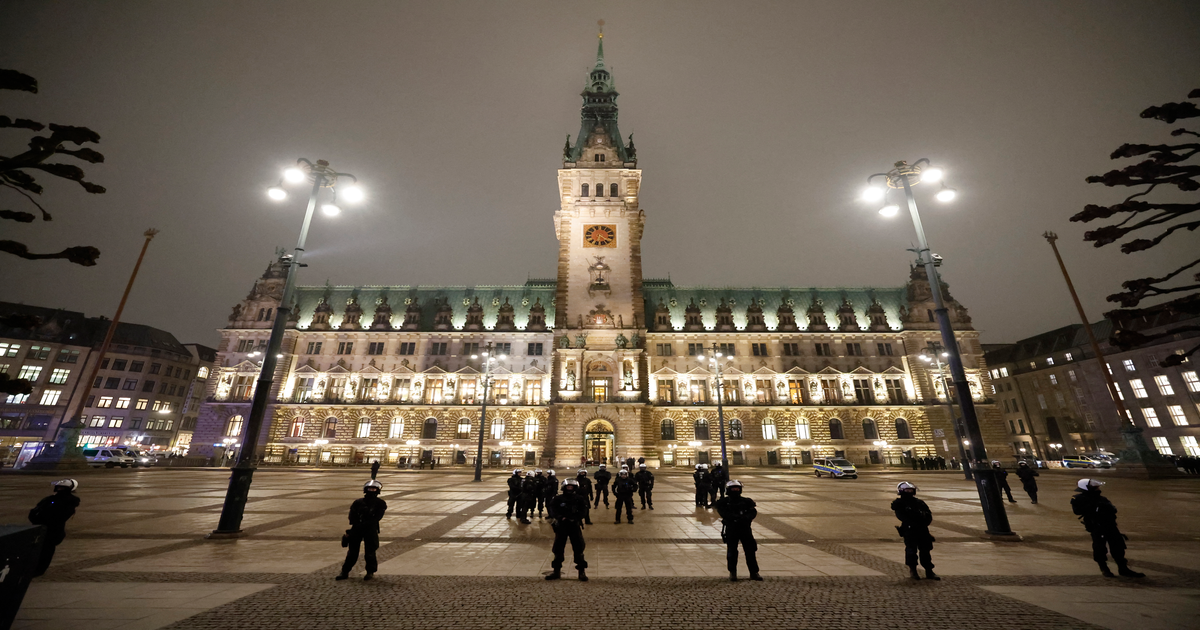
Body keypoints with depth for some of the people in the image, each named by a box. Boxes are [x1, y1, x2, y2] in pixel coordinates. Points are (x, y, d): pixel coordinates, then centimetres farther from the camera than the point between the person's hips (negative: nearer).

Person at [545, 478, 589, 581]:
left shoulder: (580, 500, 0)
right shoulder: (558, 499, -2)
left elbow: (583, 513, -8)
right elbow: (553, 511, -11)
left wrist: (573, 518, -24)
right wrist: (561, 517, -29)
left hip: (575, 526, -1)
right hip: (561, 526, 1)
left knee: (579, 548, -1)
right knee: (558, 549, 7)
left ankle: (581, 572, 11)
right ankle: (556, 571, 24)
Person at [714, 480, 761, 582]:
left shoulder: (746, 501, 7)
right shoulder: (724, 502, 0)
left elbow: (753, 512, -6)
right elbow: (723, 513, -16)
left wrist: (746, 517, -27)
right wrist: (736, 517, -30)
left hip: (745, 529, 2)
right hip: (731, 530, -2)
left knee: (750, 551, 4)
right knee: (732, 552, 5)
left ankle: (754, 573, 19)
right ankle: (732, 573, 22)